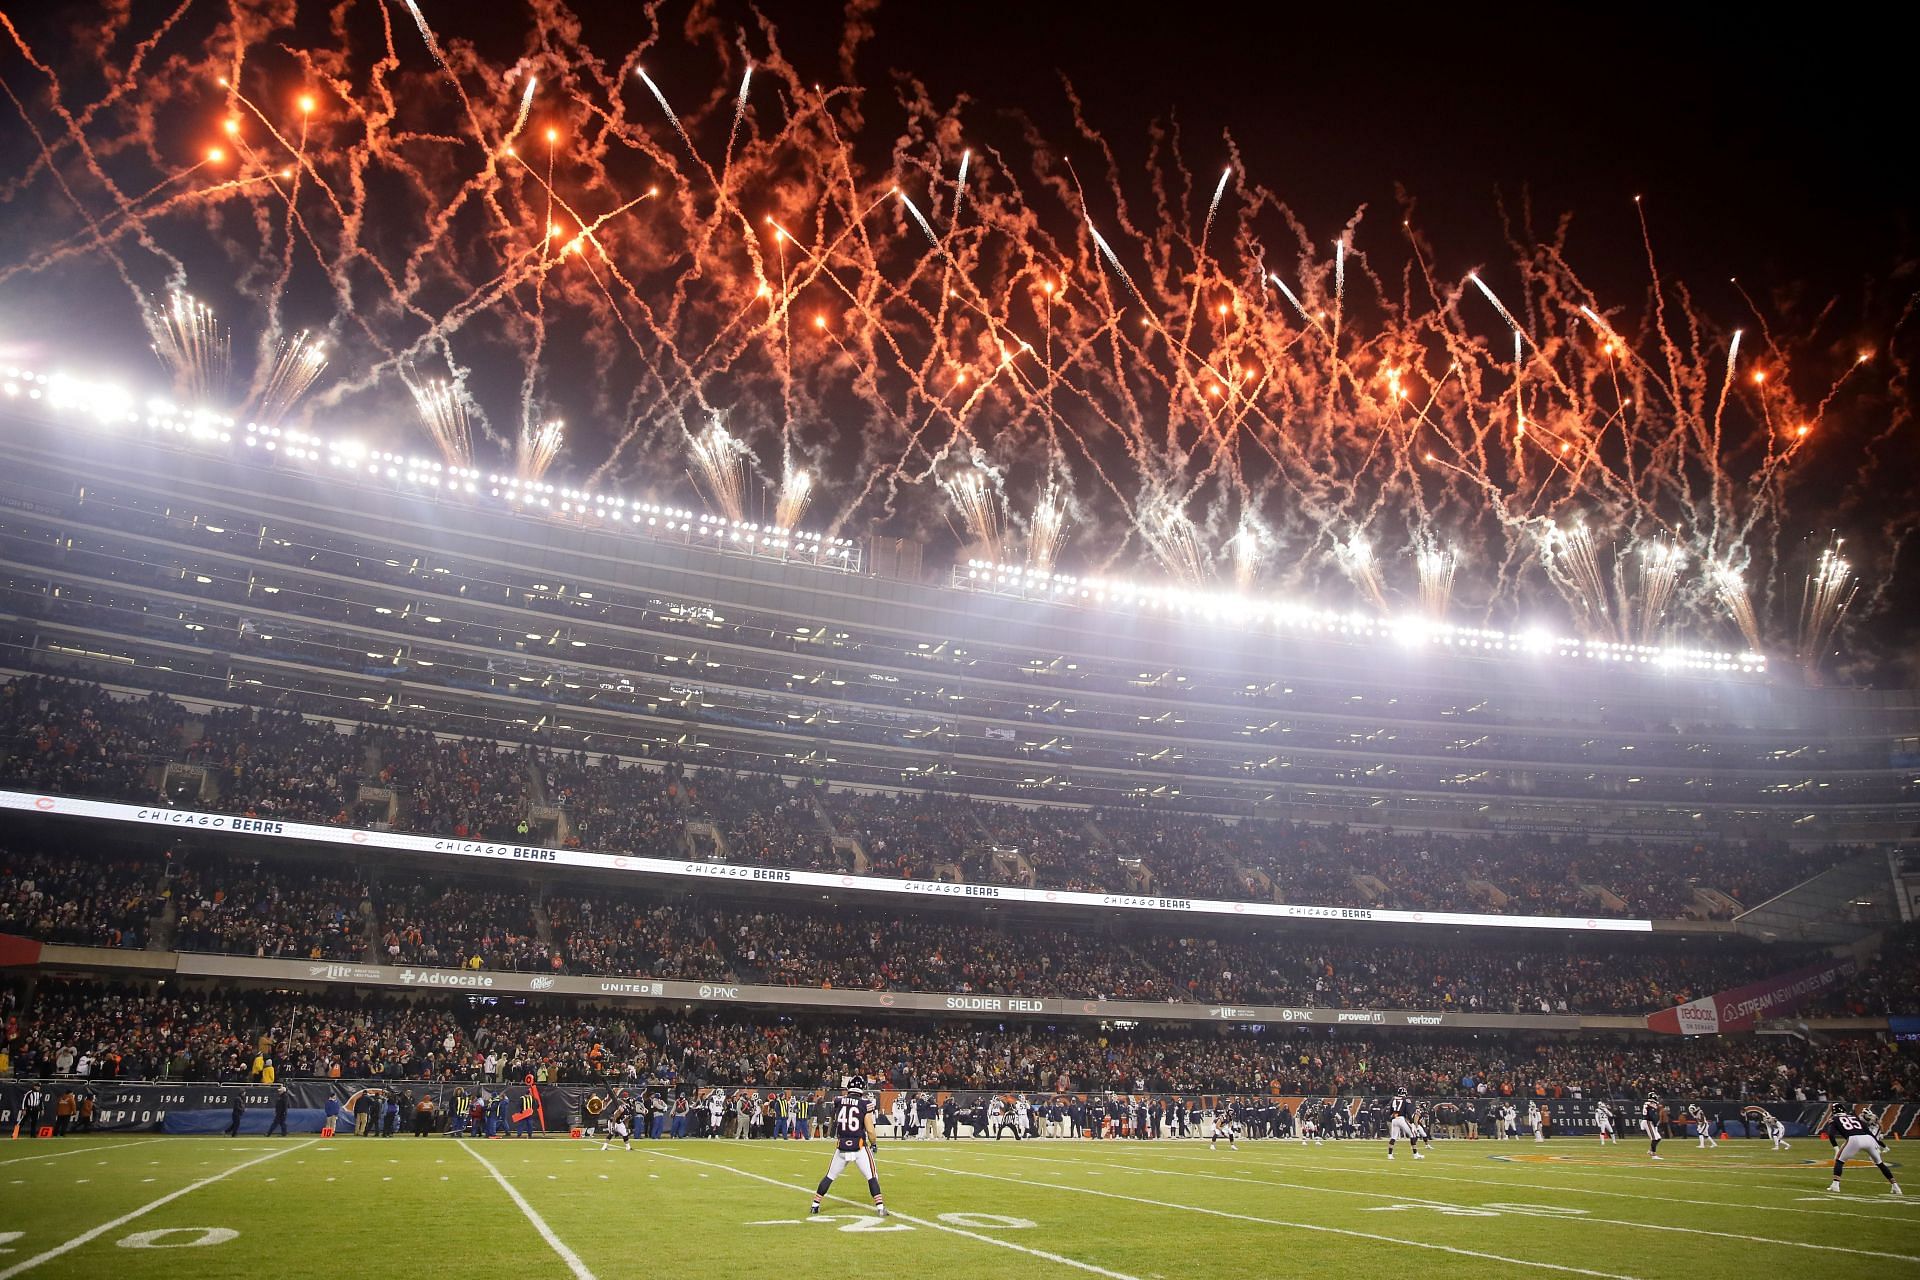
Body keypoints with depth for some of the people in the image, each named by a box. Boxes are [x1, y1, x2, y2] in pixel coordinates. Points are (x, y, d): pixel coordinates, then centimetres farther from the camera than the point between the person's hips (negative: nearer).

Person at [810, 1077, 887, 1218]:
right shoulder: (865, 1104, -8)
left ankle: (815, 1205, 21)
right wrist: (873, 1144, 7)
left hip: (841, 1147, 3)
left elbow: (830, 1125, 17)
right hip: (860, 1147, -3)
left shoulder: (837, 1102, 2)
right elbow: (870, 1130, -9)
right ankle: (880, 1207, 0)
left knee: (829, 1176, 17)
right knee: (872, 1177, 6)